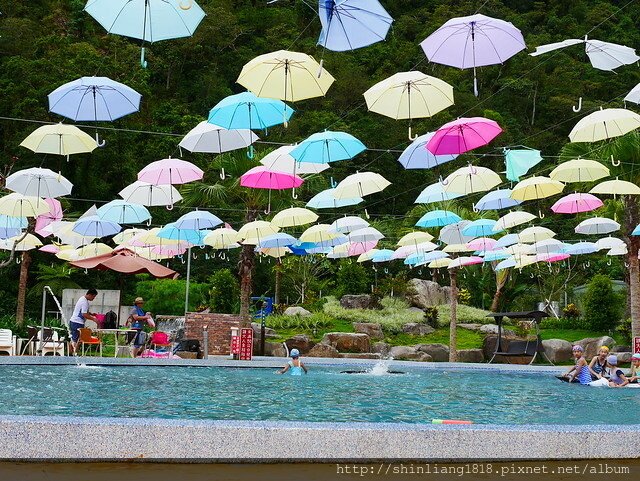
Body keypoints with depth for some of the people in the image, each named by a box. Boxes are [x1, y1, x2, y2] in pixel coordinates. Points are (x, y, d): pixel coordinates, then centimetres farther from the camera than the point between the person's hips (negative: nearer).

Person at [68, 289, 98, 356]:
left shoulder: (82, 299, 15)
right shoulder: (85, 302, -18)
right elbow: (84, 314, -23)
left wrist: (91, 313, 14)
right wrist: (93, 319, -16)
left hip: (73, 321, 10)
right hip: (78, 323, -10)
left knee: (73, 339, 16)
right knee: (77, 340, -7)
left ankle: (70, 353, 22)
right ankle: (74, 354, -5)